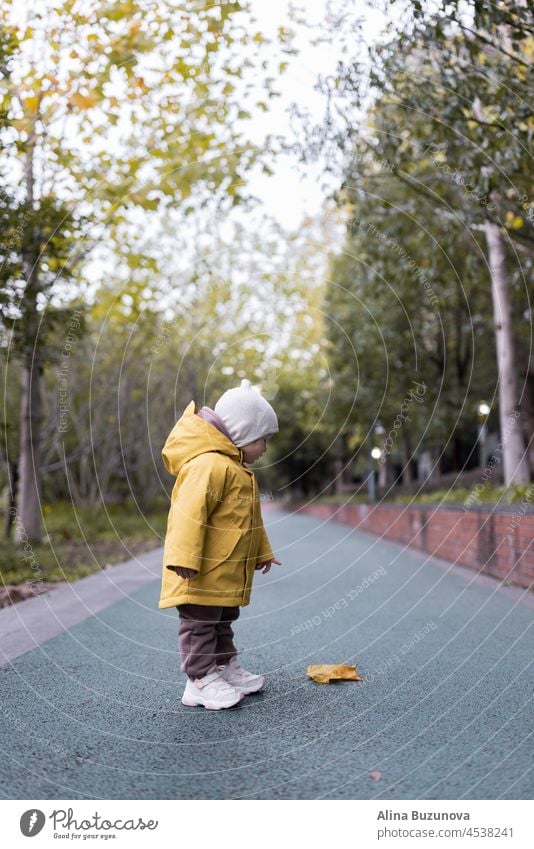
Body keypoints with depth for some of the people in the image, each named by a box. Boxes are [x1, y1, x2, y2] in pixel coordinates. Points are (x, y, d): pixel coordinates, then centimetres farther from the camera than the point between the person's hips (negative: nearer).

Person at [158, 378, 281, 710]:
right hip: (203, 574, -11)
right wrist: (185, 558, -32)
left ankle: (226, 668, 33)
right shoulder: (209, 464, -21)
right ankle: (201, 680, 7)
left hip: (227, 575, 11)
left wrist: (262, 551, 29)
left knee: (223, 621, 21)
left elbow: (249, 518, 24)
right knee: (200, 624, 0)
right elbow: (189, 514, -28)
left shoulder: (236, 467, 15)